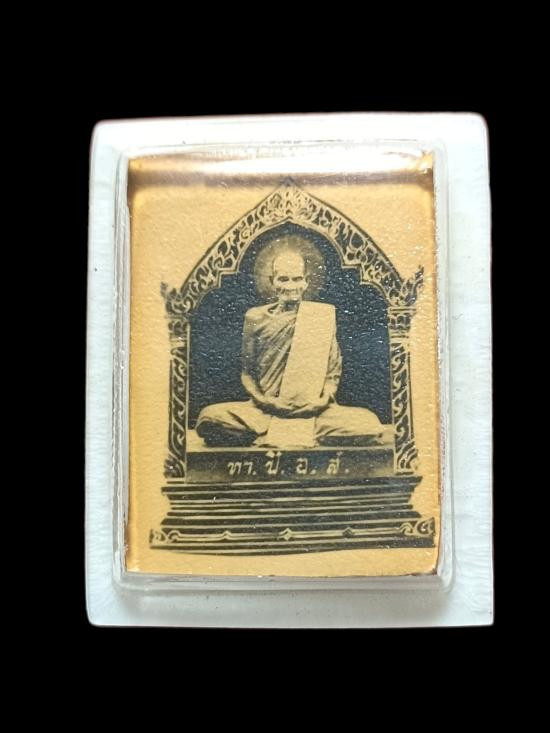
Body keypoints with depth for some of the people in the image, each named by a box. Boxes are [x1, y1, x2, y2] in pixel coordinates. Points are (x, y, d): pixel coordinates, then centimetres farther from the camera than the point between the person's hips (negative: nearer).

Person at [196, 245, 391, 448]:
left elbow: (333, 372, 11)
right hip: (264, 410, 0)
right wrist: (260, 399, -3)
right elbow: (247, 371, 14)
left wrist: (324, 399, -6)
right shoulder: (255, 318, 10)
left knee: (370, 426, -28)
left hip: (314, 412, 0)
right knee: (209, 417, -27)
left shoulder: (324, 314, 10)